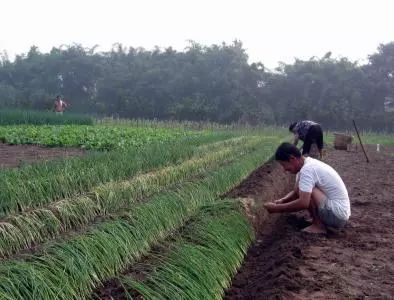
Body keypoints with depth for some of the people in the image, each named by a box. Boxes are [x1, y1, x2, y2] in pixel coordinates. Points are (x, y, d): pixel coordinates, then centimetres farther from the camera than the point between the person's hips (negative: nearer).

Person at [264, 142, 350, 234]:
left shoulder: (307, 169, -22)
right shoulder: (309, 164, 8)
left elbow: (303, 203, -31)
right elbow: (296, 192, 18)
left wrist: (277, 208, -21)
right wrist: (282, 200, -1)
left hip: (337, 214, -10)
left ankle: (319, 225, -7)